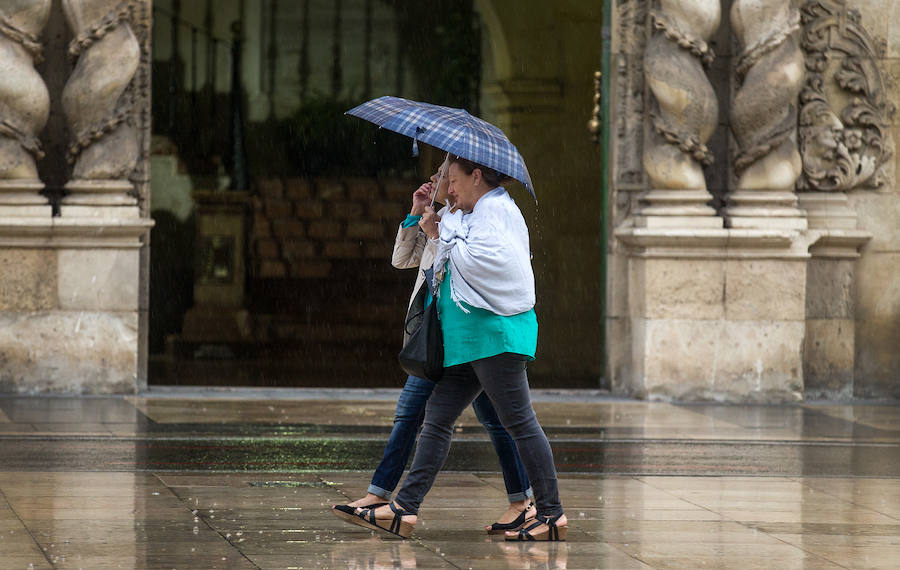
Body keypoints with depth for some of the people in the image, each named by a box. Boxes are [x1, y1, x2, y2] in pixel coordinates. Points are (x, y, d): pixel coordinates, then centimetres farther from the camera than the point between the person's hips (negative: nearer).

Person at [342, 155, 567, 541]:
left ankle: (552, 514, -4)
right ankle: (405, 508, 2)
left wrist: (450, 231, -4)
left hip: (494, 333, -11)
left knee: (519, 422, -7)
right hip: (468, 341, 11)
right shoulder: (478, 214, 23)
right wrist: (439, 235, 15)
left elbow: (472, 260, -19)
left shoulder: (496, 209, -8)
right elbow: (460, 265, 26)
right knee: (437, 418, 5)